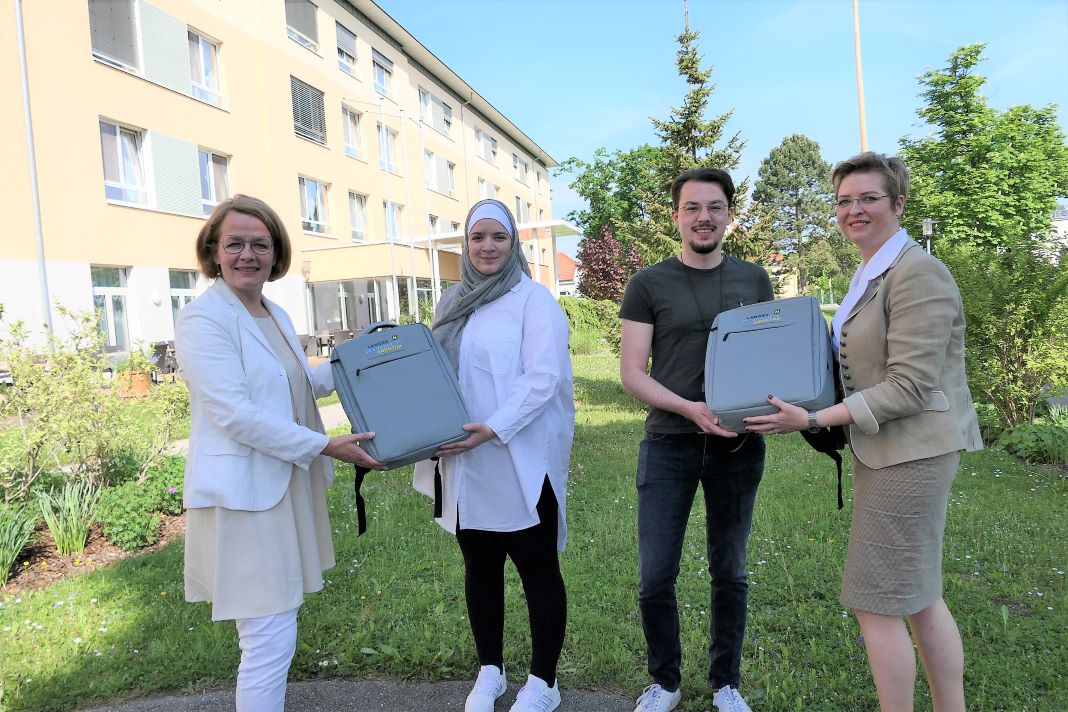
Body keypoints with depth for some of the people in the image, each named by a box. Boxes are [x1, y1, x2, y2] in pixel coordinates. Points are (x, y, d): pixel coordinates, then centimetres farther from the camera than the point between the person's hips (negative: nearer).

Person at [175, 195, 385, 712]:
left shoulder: (276, 316, 12)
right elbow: (234, 414, -22)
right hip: (244, 494, -8)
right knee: (269, 639, -4)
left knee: (276, 630, 19)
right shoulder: (203, 319, -14)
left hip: (286, 486, 9)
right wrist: (325, 446, -22)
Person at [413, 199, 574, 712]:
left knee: (537, 569, 4)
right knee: (480, 566, 15)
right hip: (465, 463, 6)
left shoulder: (533, 299, -6)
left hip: (521, 462, -6)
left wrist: (493, 429, -24)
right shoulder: (453, 303, 14)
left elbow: (544, 376, -16)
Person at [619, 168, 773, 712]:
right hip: (668, 445, -2)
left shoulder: (754, 280, 7)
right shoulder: (649, 284, 0)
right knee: (655, 576, 2)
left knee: (730, 572, 14)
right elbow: (631, 372, -4)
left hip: (738, 446, 2)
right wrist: (689, 408, -19)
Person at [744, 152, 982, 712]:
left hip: (909, 451, -10)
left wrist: (812, 420, -24)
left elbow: (910, 386, -22)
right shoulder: (869, 275, 12)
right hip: (887, 450, 10)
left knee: (875, 603, 0)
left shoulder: (917, 273, -17)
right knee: (919, 598, 18)